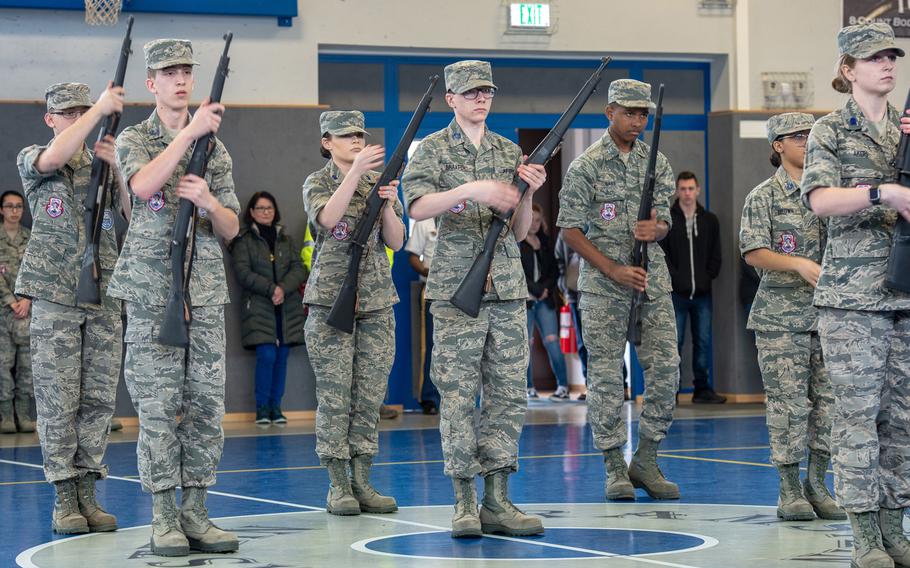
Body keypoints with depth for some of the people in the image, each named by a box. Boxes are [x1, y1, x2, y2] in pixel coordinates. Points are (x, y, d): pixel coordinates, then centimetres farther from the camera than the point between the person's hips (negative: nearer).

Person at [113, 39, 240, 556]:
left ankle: (195, 513, 7)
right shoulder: (135, 139, 5)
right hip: (152, 288, -4)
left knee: (207, 405, 1)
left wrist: (208, 200, -8)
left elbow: (231, 229, 13)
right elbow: (144, 185, -18)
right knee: (159, 406, -5)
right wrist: (190, 131, -18)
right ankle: (165, 518, 0)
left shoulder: (216, 148, 14)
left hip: (206, 290, 4)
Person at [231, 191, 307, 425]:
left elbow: (299, 269, 6)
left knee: (282, 356, 0)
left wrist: (284, 289, -12)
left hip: (287, 307, 4)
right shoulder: (243, 240, 4)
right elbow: (243, 272, -7)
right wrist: (271, 289, -15)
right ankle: (262, 406, -2)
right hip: (259, 307, -4)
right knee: (267, 355, -13)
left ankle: (276, 406, 8)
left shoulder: (286, 239, 17)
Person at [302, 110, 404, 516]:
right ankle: (337, 486, -1)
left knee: (370, 395, 2)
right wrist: (355, 172, -28)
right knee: (334, 396, -4)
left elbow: (396, 242, 7)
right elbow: (328, 218, -20)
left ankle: (362, 483, 7)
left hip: (377, 302, 4)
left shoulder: (379, 181, 12)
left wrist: (388, 204, -11)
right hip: (331, 300, -4)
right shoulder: (317, 183, 2)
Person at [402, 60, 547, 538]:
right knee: (458, 395, -4)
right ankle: (465, 502, 1)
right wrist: (472, 190, -26)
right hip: (457, 288, -4)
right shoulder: (434, 149, 2)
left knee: (509, 394, 2)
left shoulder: (510, 152, 14)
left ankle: (497, 501, 6)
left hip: (508, 289, 5)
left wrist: (527, 194, -5)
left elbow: (519, 234, 14)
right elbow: (417, 206, -15)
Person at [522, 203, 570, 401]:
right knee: (526, 344, -3)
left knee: (552, 340, -6)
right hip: (523, 301, -3)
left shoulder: (545, 242, 13)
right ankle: (528, 388, 6)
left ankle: (563, 386, -6)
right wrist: (536, 290, -12)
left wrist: (546, 289, -4)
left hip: (545, 299, 4)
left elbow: (554, 271, 14)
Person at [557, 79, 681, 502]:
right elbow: (570, 229, -5)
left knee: (666, 368, -2)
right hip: (603, 282, -4)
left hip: (652, 279, 4)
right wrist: (613, 270, -13)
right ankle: (614, 467, 5)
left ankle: (646, 461, 8)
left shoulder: (657, 162, 10)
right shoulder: (586, 165, -4)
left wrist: (654, 229, -13)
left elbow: (664, 220, 13)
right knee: (606, 375, -2)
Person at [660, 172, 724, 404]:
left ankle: (702, 388, 11)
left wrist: (708, 277, 0)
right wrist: (675, 278, -11)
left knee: (703, 341, 5)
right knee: (674, 342, -2)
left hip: (702, 292, 3)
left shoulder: (710, 220, 11)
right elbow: (661, 253, -4)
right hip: (676, 293, -3)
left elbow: (716, 255, 12)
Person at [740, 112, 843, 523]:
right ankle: (789, 491, 4)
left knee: (829, 399, 3)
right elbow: (754, 252, -10)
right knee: (789, 401, -4)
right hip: (781, 315, -4)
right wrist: (800, 264, -21)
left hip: (828, 311, 4)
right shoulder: (764, 196, -1)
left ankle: (816, 485, 13)